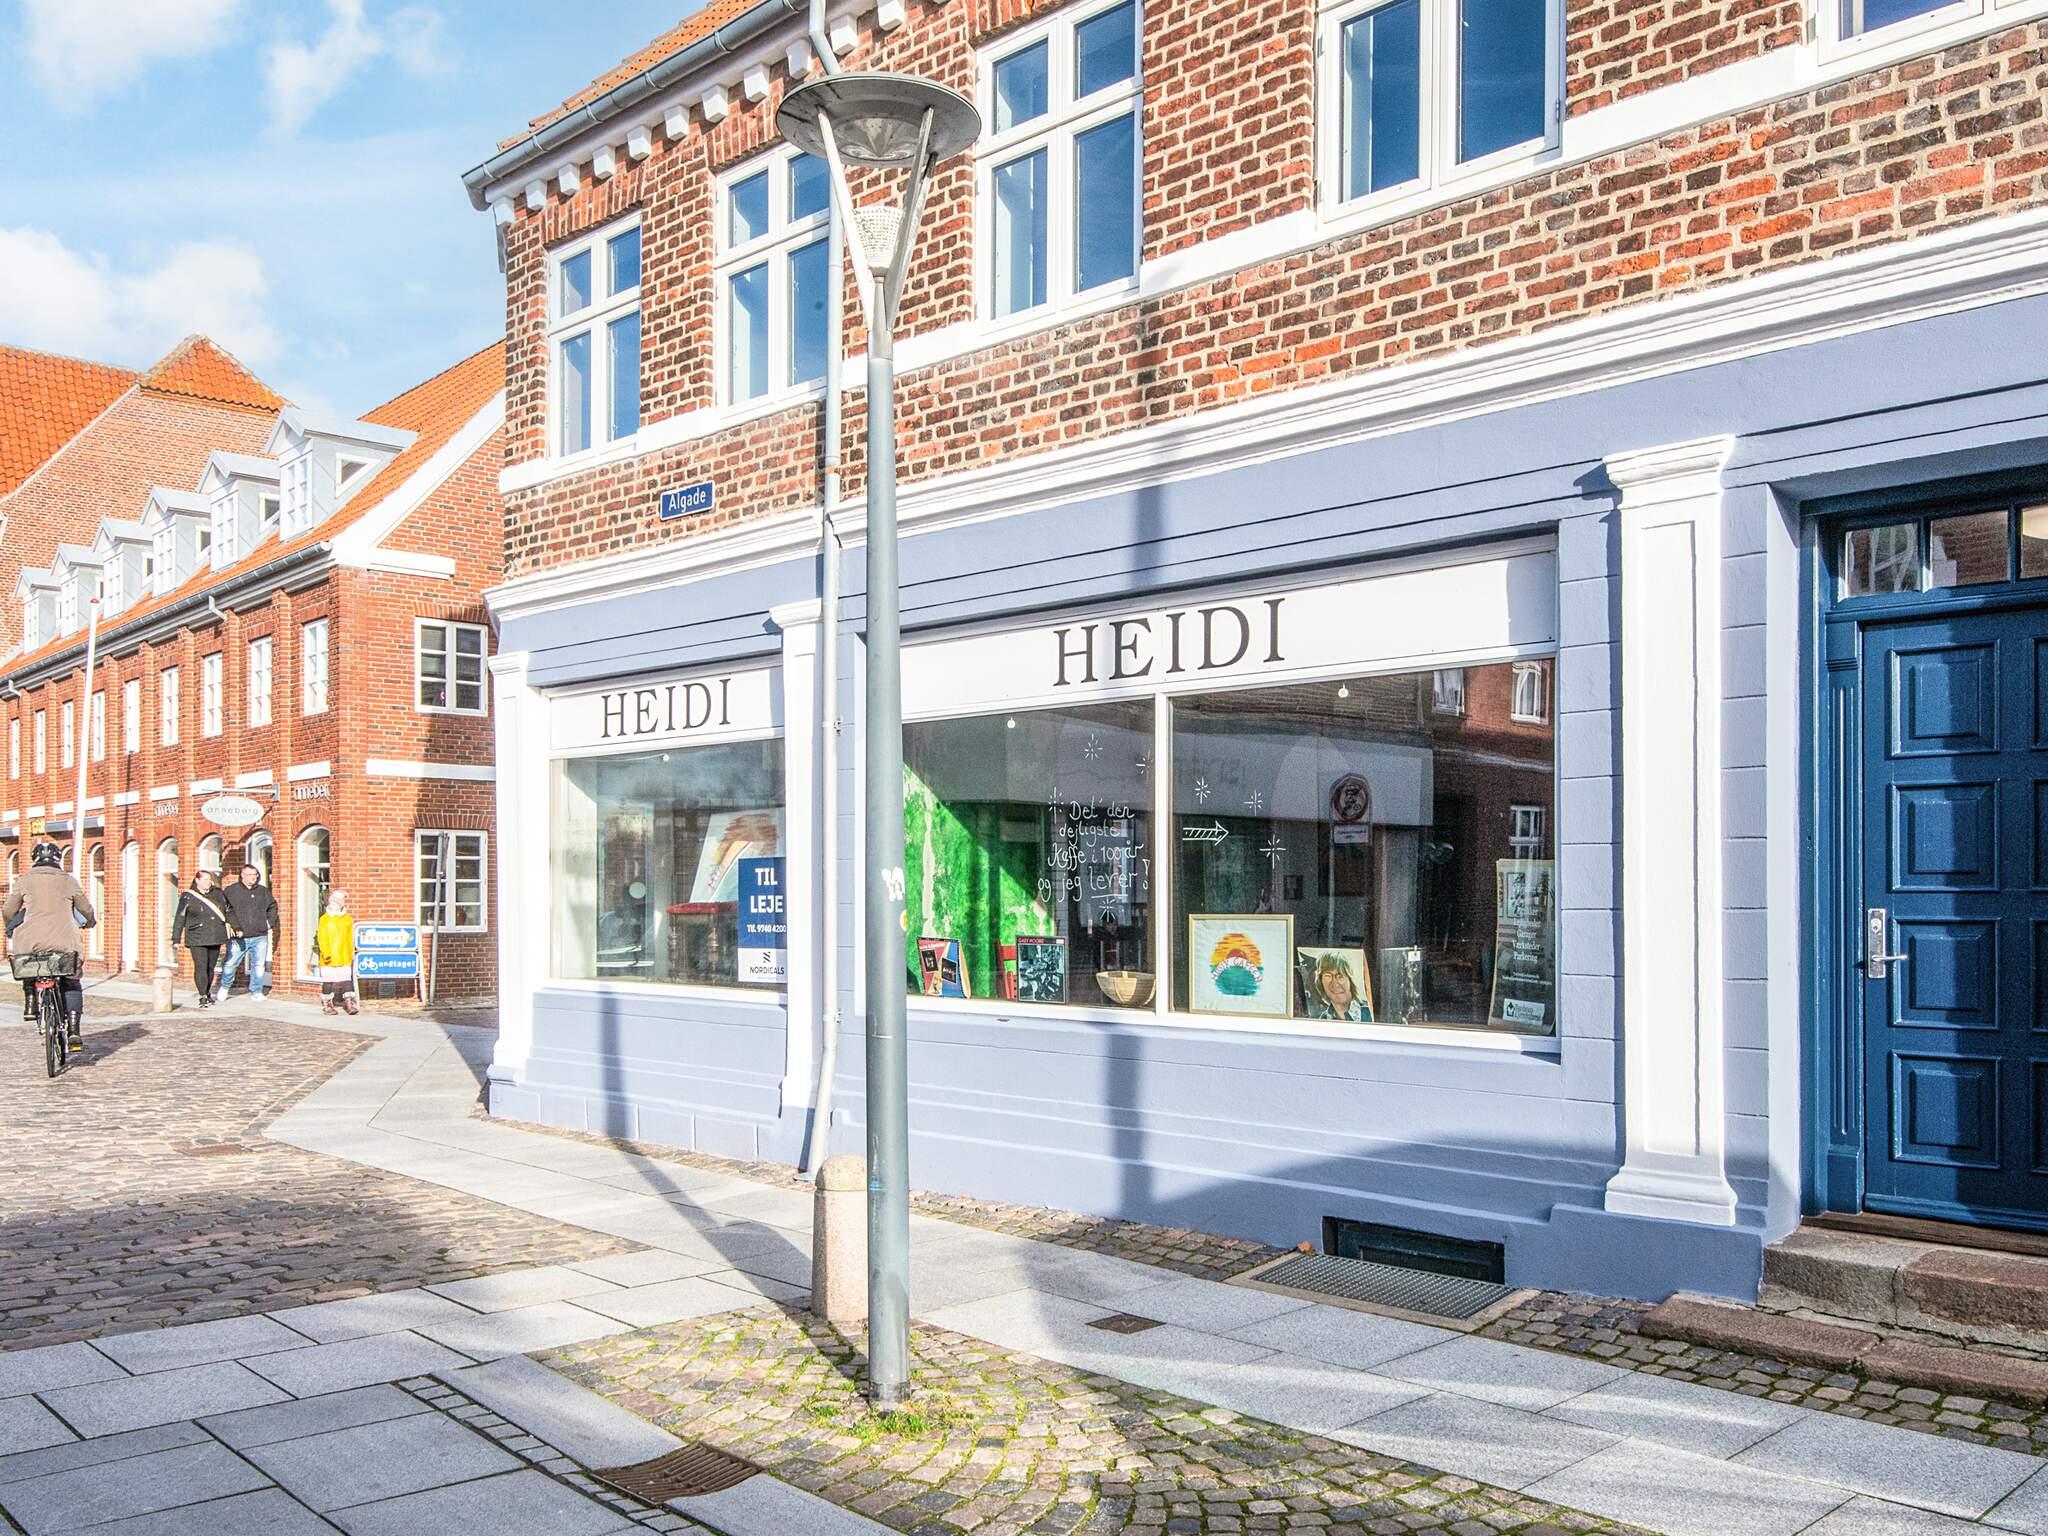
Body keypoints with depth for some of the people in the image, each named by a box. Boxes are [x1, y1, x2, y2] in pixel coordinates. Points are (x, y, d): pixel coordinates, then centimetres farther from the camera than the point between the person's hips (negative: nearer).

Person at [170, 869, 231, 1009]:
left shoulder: (217, 894, 10)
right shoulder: (187, 897, 0)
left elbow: (226, 911, 24)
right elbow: (179, 919, 1)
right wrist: (176, 939, -2)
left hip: (215, 938, 4)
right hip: (197, 939, -4)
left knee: (211, 967, 9)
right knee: (201, 967, -13)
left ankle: (208, 993, 24)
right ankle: (203, 997, -13)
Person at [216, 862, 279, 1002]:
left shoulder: (263, 891, 11)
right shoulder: (231, 891, -1)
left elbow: (272, 907, 23)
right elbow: (225, 911, -6)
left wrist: (271, 925, 15)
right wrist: (234, 927, -14)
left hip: (260, 936, 2)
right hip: (238, 938, -2)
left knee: (259, 965, 2)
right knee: (230, 964, 5)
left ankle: (256, 992, 13)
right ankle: (224, 988, 28)